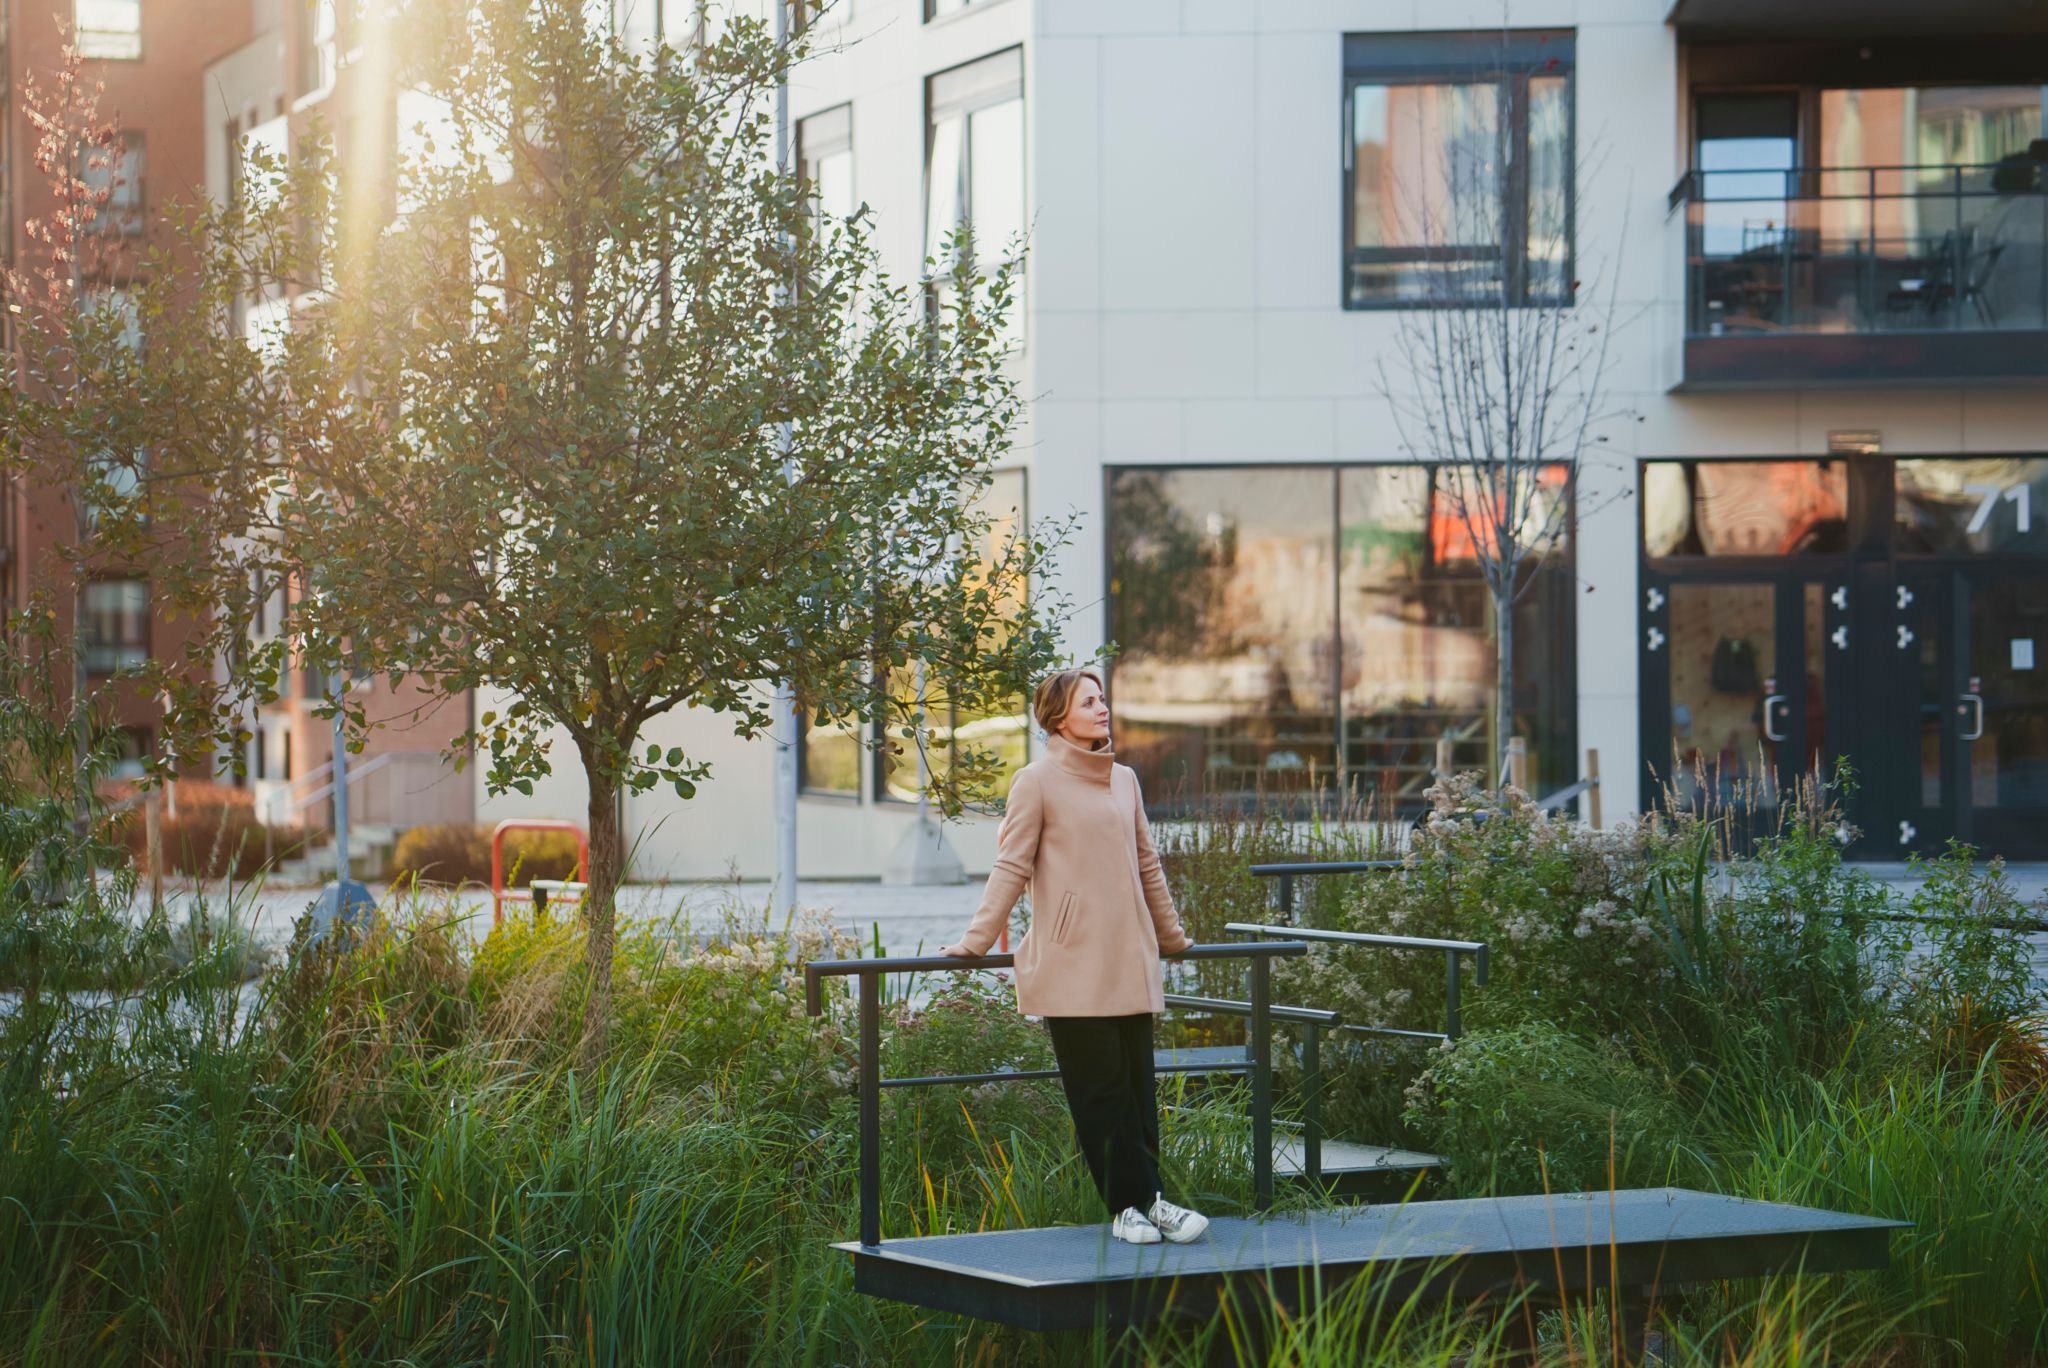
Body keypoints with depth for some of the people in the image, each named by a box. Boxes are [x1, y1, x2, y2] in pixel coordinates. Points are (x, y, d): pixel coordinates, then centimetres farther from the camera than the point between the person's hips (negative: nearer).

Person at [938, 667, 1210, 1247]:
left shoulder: (1124, 781, 15)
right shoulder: (1038, 782, -1)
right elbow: (1011, 867, -1)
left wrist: (1170, 935, 29)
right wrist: (977, 940, -5)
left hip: (1130, 960, 5)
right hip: (1072, 964, -5)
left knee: (1138, 1085, 4)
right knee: (1099, 1087, -4)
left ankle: (1145, 1201, 8)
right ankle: (1131, 1204, 0)